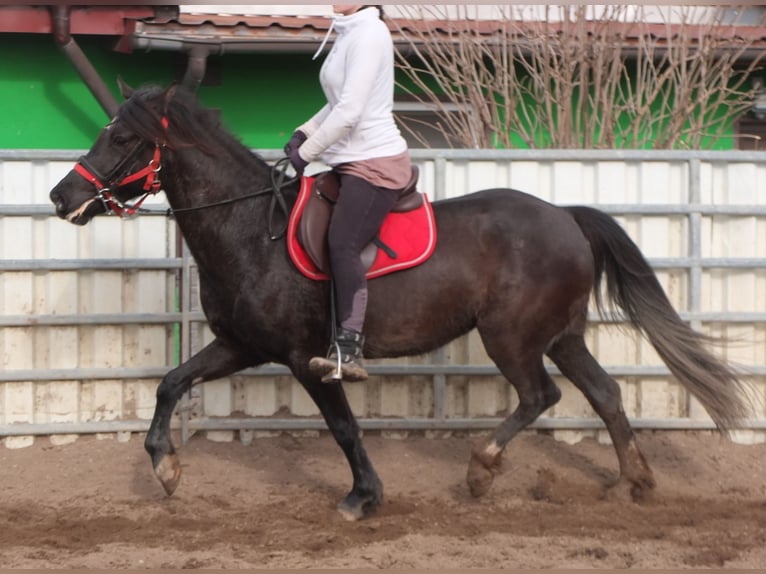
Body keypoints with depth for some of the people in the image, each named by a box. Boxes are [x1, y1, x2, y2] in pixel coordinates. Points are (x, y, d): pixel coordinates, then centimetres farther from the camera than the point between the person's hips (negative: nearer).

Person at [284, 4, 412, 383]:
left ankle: (349, 349, -27)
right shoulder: (347, 34, 16)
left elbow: (349, 111, -20)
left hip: (375, 163, -10)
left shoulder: (368, 34, -14)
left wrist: (305, 153, -11)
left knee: (342, 244, -22)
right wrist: (305, 132, 11)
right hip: (353, 163, 10)